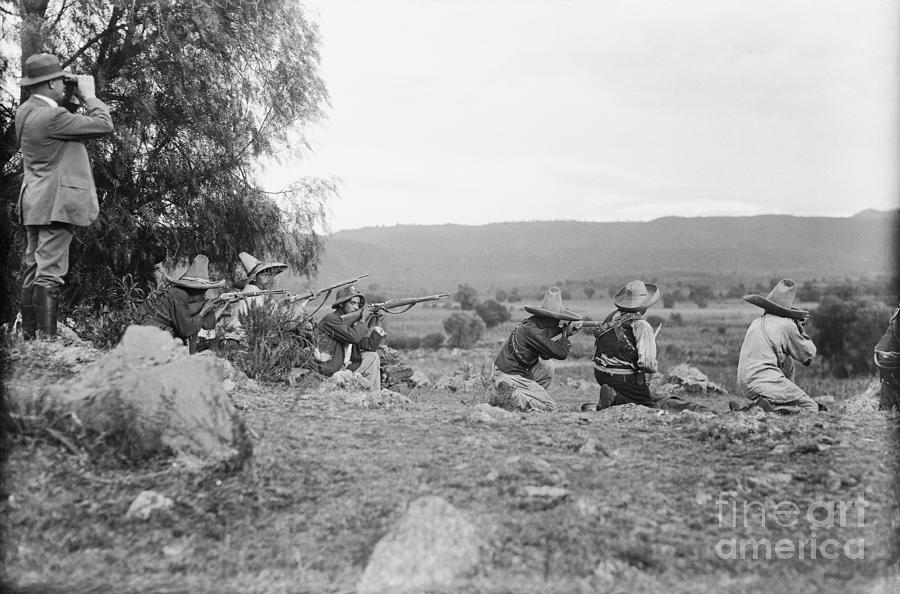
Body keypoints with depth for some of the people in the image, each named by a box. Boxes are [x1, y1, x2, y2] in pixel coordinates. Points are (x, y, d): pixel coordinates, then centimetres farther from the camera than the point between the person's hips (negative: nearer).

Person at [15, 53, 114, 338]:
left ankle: (29, 337, 17)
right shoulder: (51, 116, -19)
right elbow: (103, 124, -16)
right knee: (50, 273, -10)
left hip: (33, 205, 10)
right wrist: (88, 94, -2)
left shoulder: (25, 111, 10)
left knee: (33, 272, 12)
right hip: (55, 205, -10)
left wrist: (68, 95, 15)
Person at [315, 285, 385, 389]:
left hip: (345, 368, 8)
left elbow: (370, 346, 9)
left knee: (372, 357, 5)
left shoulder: (352, 322, 11)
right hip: (330, 374, -8)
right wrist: (363, 319, -12)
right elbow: (354, 337, -27)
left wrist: (377, 323, 1)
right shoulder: (330, 320, -14)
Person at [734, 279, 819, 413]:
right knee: (812, 408, 3)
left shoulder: (756, 322, 14)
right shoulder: (787, 325, -6)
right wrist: (801, 330, 18)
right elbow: (809, 354, 4)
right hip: (766, 383, -8)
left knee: (788, 362, 31)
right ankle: (769, 407, -17)